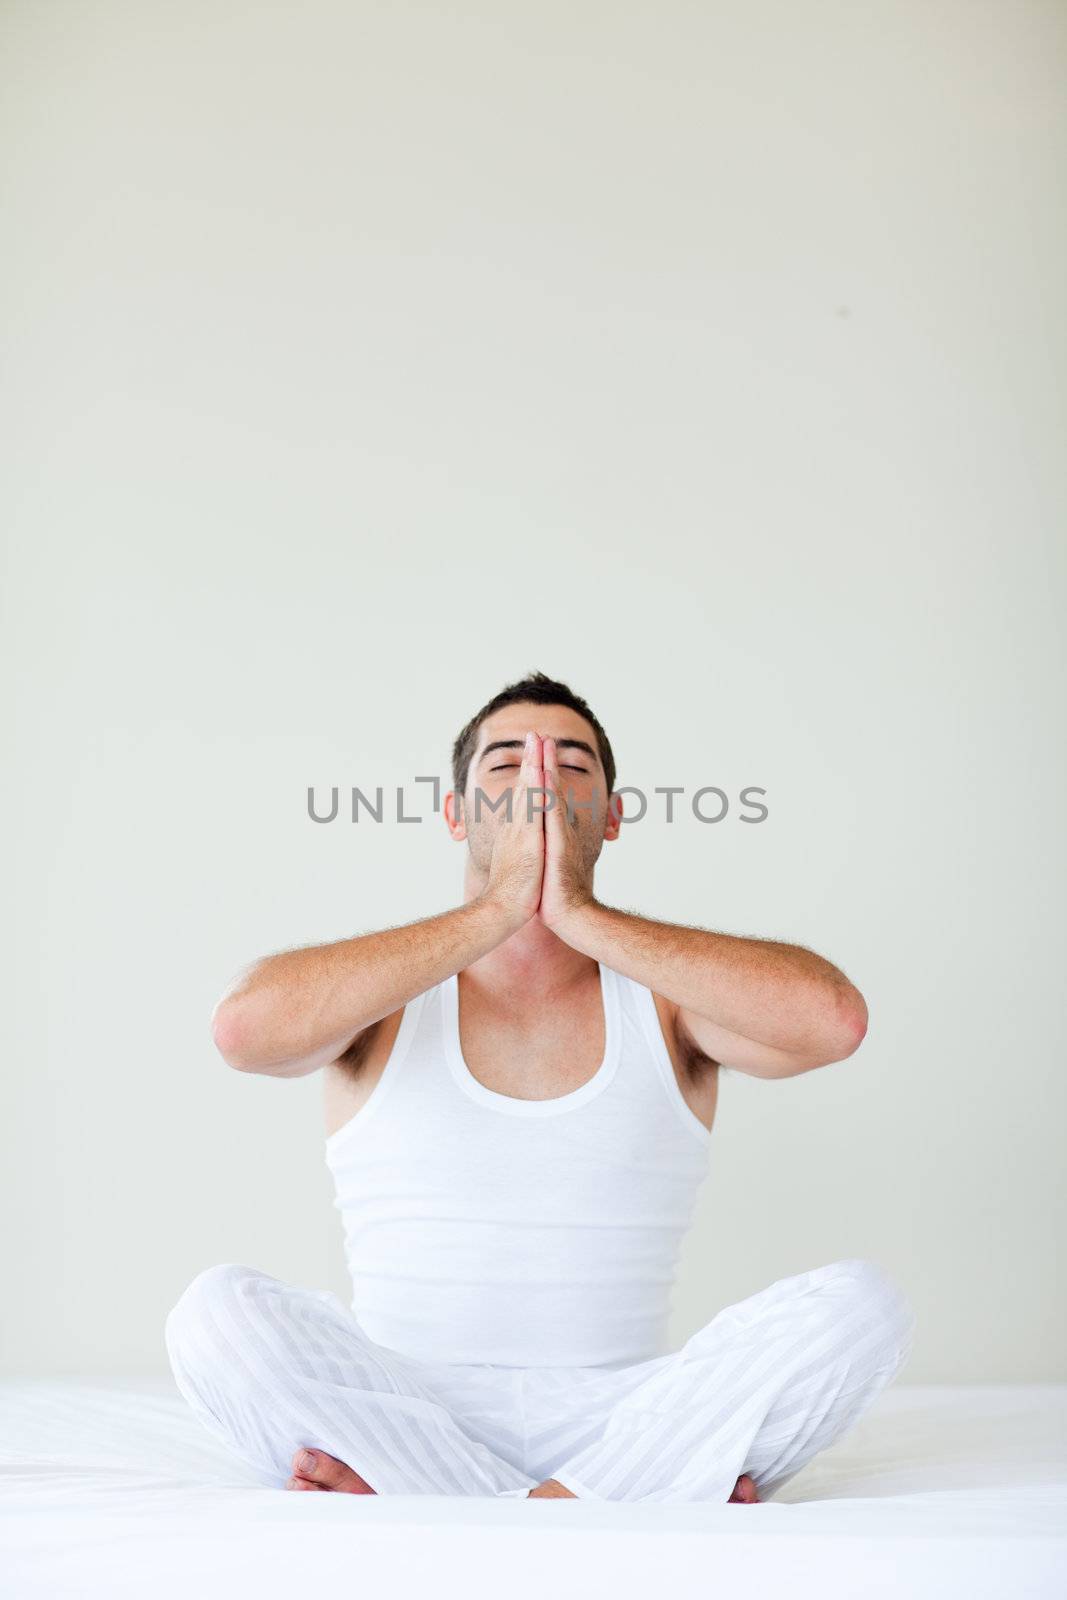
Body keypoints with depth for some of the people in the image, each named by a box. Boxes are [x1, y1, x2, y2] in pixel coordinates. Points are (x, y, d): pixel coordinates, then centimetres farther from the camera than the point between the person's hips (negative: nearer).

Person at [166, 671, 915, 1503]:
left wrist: (581, 917, -16)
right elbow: (245, 1028, -21)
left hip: (616, 1421, 1)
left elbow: (832, 1019, -18)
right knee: (219, 1310, -27)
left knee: (861, 1302, -22)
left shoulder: (666, 995, 4)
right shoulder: (383, 997, 2)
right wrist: (496, 911, -17)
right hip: (403, 1412, 0)